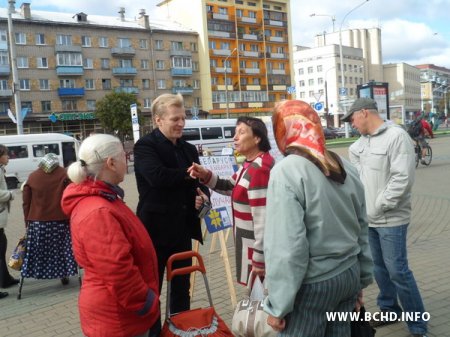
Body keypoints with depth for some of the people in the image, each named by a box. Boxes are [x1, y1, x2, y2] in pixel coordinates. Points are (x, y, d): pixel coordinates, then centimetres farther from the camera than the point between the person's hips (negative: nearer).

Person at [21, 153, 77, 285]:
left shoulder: (32, 177, 7)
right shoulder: (64, 175, -1)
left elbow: (26, 202, 7)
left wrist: (27, 221, 12)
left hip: (37, 221, 2)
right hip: (60, 220, -1)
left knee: (39, 250, 12)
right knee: (61, 249, 8)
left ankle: (40, 272, 18)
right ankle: (64, 274, 12)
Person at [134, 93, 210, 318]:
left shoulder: (189, 149, 13)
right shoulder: (145, 146, -10)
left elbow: (198, 184, 17)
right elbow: (157, 176, -27)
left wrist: (203, 196, -6)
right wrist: (189, 174, -13)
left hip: (182, 230, 7)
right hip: (155, 230, -6)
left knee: (182, 289, 18)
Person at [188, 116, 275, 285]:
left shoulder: (259, 169, -24)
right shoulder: (250, 164, 8)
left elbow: (263, 219, -26)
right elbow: (230, 187, 20)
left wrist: (259, 260, -23)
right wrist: (206, 176, 2)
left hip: (260, 248, -10)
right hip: (251, 243, 10)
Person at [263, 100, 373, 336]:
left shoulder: (286, 171, -19)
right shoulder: (344, 165, 4)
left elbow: (286, 247, -22)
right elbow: (362, 227, 10)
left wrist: (278, 306, -14)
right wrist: (362, 278, 20)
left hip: (312, 285, -7)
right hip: (348, 274, 7)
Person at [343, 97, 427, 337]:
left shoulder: (396, 136, -14)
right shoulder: (363, 141, 8)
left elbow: (402, 179, -20)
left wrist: (380, 207, -16)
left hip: (390, 219, -7)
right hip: (368, 218, 7)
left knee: (397, 271, -3)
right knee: (379, 267, 17)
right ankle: (389, 309, 34)